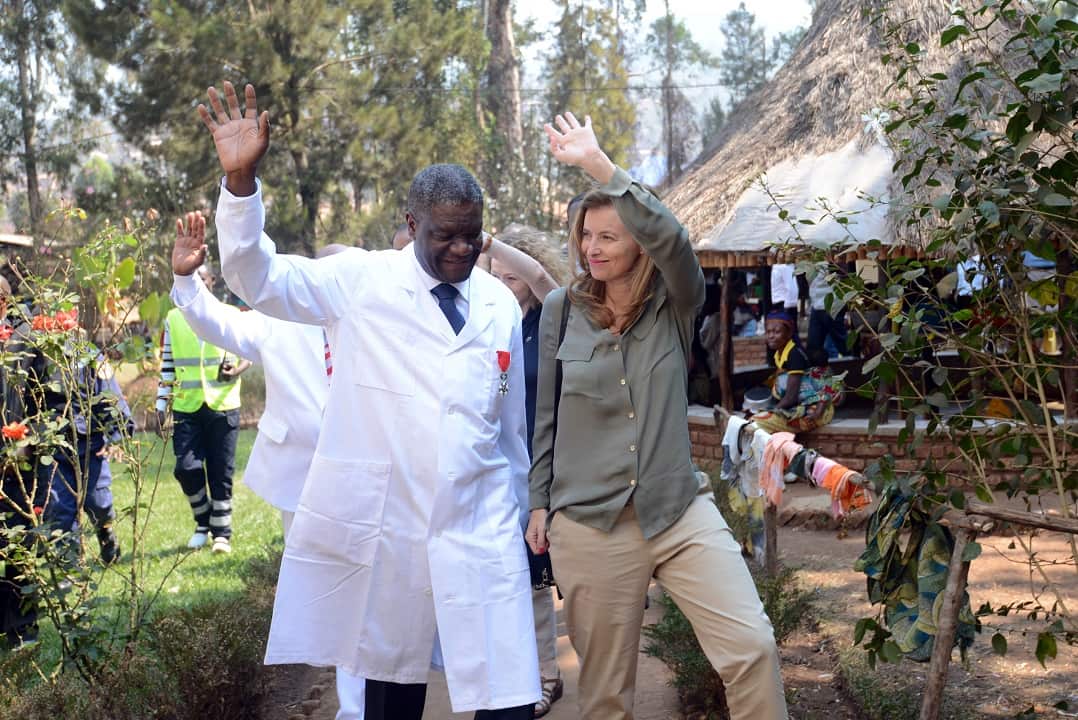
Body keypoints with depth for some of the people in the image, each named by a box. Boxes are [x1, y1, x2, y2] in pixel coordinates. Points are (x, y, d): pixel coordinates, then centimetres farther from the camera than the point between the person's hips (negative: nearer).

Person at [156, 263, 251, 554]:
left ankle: (222, 532, 14)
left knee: (220, 473, 2)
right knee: (187, 468, -8)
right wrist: (161, 405, 7)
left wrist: (235, 371, -12)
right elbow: (166, 365, 13)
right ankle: (203, 522, 16)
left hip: (223, 406, -1)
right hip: (186, 407, 1)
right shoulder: (173, 319, 8)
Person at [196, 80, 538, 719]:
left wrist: (518, 512, 22)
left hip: (479, 536, 2)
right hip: (378, 530, -2)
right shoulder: (362, 282, -1)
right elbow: (258, 278, -9)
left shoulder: (501, 305, 8)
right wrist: (242, 180, -23)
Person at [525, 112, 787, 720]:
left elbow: (673, 240, -22)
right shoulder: (562, 308, 3)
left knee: (752, 646, -11)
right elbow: (543, 412, 10)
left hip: (679, 510, 0)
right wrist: (538, 502, 9)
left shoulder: (674, 305, 0)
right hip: (588, 522, 1)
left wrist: (599, 164, -23)